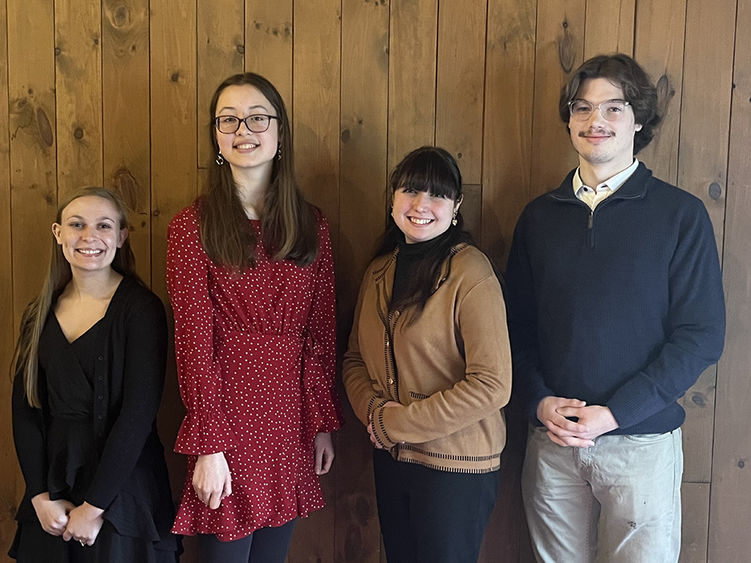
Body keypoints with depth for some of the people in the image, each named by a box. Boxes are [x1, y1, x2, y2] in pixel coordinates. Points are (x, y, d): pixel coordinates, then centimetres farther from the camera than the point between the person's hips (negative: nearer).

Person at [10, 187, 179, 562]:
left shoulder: (141, 309, -11)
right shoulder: (41, 314, 5)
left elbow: (138, 414, -16)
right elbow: (25, 408, 2)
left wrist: (94, 506, -15)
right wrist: (40, 495, -7)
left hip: (122, 487, -4)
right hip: (52, 480, 5)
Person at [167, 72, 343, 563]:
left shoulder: (311, 225, 6)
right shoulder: (193, 226, -5)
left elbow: (322, 330, 7)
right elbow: (194, 341, -9)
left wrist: (324, 424, 5)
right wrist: (208, 446, -12)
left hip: (292, 424, 4)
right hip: (228, 416, -3)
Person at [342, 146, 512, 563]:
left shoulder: (470, 271, -17)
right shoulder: (380, 271, 5)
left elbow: (491, 385, -22)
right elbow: (355, 358, 12)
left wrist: (396, 425, -16)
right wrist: (374, 412, -9)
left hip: (455, 467, -6)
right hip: (389, 459, 6)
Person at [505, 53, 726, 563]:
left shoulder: (680, 214, -3)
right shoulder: (540, 216, 7)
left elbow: (701, 335, -8)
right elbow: (519, 325, 9)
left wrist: (614, 413, -14)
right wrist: (540, 401, -7)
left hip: (641, 442, -3)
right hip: (552, 441, 3)